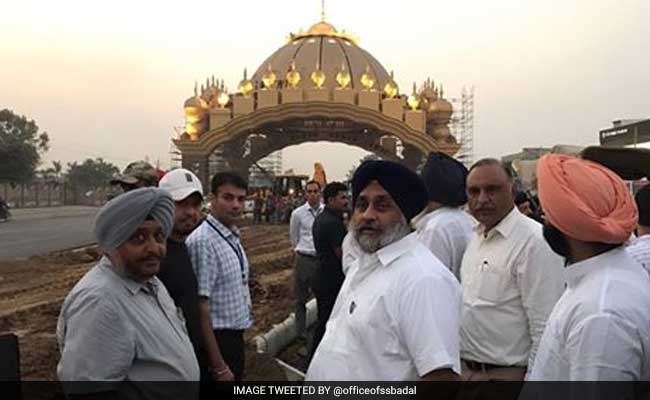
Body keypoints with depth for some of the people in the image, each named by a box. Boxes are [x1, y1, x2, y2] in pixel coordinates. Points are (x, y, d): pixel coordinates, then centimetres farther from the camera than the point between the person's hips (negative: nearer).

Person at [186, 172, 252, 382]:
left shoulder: (233, 237, 5)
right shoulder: (203, 241, -21)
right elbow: (201, 306, -22)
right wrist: (218, 365, -20)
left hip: (235, 338, 9)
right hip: (217, 340, -8)